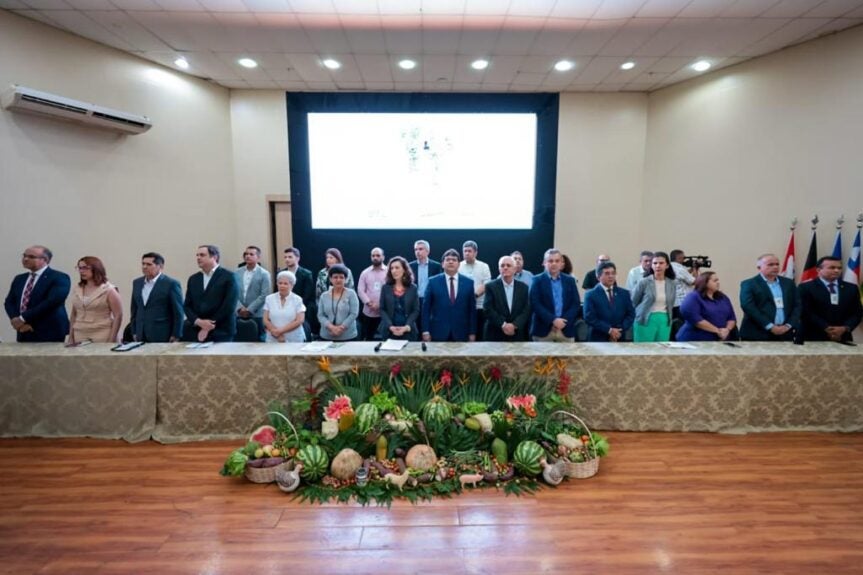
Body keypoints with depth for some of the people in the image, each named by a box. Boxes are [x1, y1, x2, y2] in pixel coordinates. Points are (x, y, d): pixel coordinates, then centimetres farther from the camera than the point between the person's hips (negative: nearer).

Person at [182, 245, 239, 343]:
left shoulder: (228, 277, -4)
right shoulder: (193, 279, 14)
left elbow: (229, 306, -10)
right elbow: (187, 305, 10)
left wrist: (209, 327, -9)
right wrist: (199, 321, -9)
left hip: (221, 333, -4)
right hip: (196, 332, 5)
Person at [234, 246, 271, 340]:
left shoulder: (264, 274, -3)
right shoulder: (237, 273, 10)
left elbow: (264, 295, -9)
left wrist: (249, 310, -13)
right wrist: (240, 308, -9)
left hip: (257, 315, -3)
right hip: (239, 314, 4)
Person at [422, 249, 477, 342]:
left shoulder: (469, 282, 5)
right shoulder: (433, 281, 2)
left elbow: (472, 309, 5)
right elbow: (426, 308, 2)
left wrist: (472, 332, 2)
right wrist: (426, 331, -3)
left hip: (461, 333, 1)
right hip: (438, 333, -1)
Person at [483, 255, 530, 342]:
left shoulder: (523, 287, 8)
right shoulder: (490, 286, 1)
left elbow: (527, 310, 0)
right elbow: (488, 309, -7)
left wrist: (514, 325, -14)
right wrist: (503, 324, -16)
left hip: (518, 335, 2)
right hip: (495, 335, -2)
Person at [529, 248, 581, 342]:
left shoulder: (570, 280, 11)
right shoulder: (537, 280, 2)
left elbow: (576, 304, 5)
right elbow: (535, 304, -7)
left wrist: (564, 320, -10)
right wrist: (553, 320, -17)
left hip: (566, 329, 3)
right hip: (543, 330, -2)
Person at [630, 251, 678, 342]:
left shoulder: (672, 284, 5)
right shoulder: (643, 282, -8)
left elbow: (671, 305, 17)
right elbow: (633, 302, 1)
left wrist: (668, 319, 15)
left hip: (664, 321, 4)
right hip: (646, 321, -4)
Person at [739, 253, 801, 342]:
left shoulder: (788, 283, 15)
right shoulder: (748, 284, -1)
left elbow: (797, 305, 11)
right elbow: (749, 307, -12)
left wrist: (789, 325, -4)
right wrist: (770, 327, -17)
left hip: (785, 335, 5)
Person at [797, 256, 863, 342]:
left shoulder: (851, 288, 12)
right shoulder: (805, 288, -3)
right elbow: (806, 312, -10)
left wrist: (845, 328, -10)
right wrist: (826, 328, -18)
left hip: (843, 338, 4)